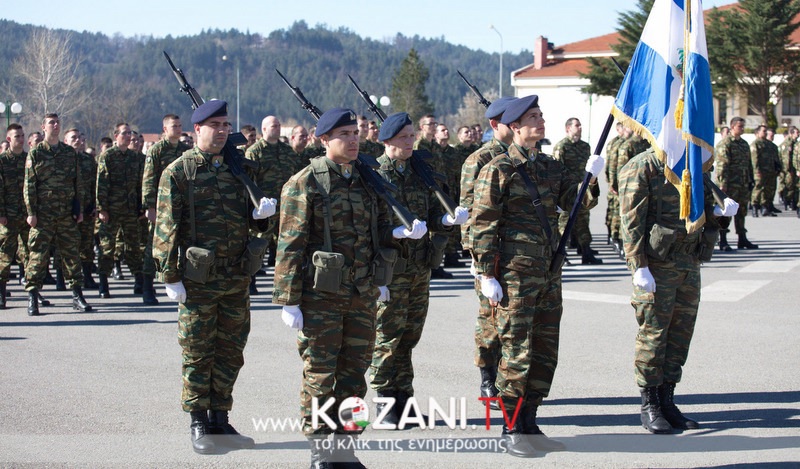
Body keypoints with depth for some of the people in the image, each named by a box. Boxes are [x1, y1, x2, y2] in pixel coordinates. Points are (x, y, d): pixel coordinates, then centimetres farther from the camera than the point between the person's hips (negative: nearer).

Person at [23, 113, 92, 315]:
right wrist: (31, 212, -7)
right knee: (38, 255, -4)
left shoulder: (70, 152, 12)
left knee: (72, 254, 5)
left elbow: (78, 183, 15)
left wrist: (78, 208, 9)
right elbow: (29, 185, -1)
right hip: (43, 214, -3)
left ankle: (77, 296, 10)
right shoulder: (35, 153, 2)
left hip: (67, 214, 3)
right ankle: (33, 298, 2)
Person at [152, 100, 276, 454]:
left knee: (231, 352, 10)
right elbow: (166, 226, -7)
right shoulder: (179, 171, -4)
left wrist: (260, 213, -5)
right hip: (198, 279, -5)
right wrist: (170, 276, -12)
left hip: (237, 278, 5)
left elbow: (247, 218, 19)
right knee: (198, 353, 2)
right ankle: (199, 425, 12)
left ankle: (220, 419, 22)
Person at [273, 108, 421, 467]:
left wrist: (404, 232, -1)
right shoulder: (304, 184, -6)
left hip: (362, 297, 6)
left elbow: (379, 231, 21)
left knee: (353, 374, 10)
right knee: (320, 375, 1)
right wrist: (289, 300, -13)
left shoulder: (366, 181, 12)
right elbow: (290, 246, -9)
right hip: (321, 297, -5)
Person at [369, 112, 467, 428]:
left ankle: (404, 400, 19)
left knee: (409, 337, 11)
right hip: (389, 268, -6)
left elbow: (433, 215, 12)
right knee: (387, 338, -4)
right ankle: (386, 404, 5)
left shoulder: (419, 174, 14)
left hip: (419, 267, 6)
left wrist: (449, 219, -10)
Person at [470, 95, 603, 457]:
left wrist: (590, 179, -14)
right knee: (517, 353, -3)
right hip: (515, 277, -7)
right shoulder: (498, 170, -7)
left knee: (545, 353, 11)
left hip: (549, 274, 7)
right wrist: (487, 275, -13)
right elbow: (482, 224, -9)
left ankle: (529, 424, 22)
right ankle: (511, 431, 7)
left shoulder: (551, 168, 14)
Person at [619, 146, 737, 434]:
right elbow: (632, 222, -12)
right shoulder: (641, 169, -7)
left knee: (680, 333, 9)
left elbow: (702, 208, 22)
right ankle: (649, 407, 7)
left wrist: (720, 209, -2)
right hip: (657, 266, -7)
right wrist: (639, 267, -19)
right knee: (653, 334, -3)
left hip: (689, 265, 7)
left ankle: (667, 402, 19)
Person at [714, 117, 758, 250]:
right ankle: (723, 241, 0)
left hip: (743, 184, 8)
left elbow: (749, 164, 23)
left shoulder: (744, 144, 17)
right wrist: (723, 183, -19)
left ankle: (742, 239, 18)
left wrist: (751, 180, 18)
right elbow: (722, 165, -14)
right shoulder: (725, 144, -8)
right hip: (730, 184, -8)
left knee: (742, 211, 11)